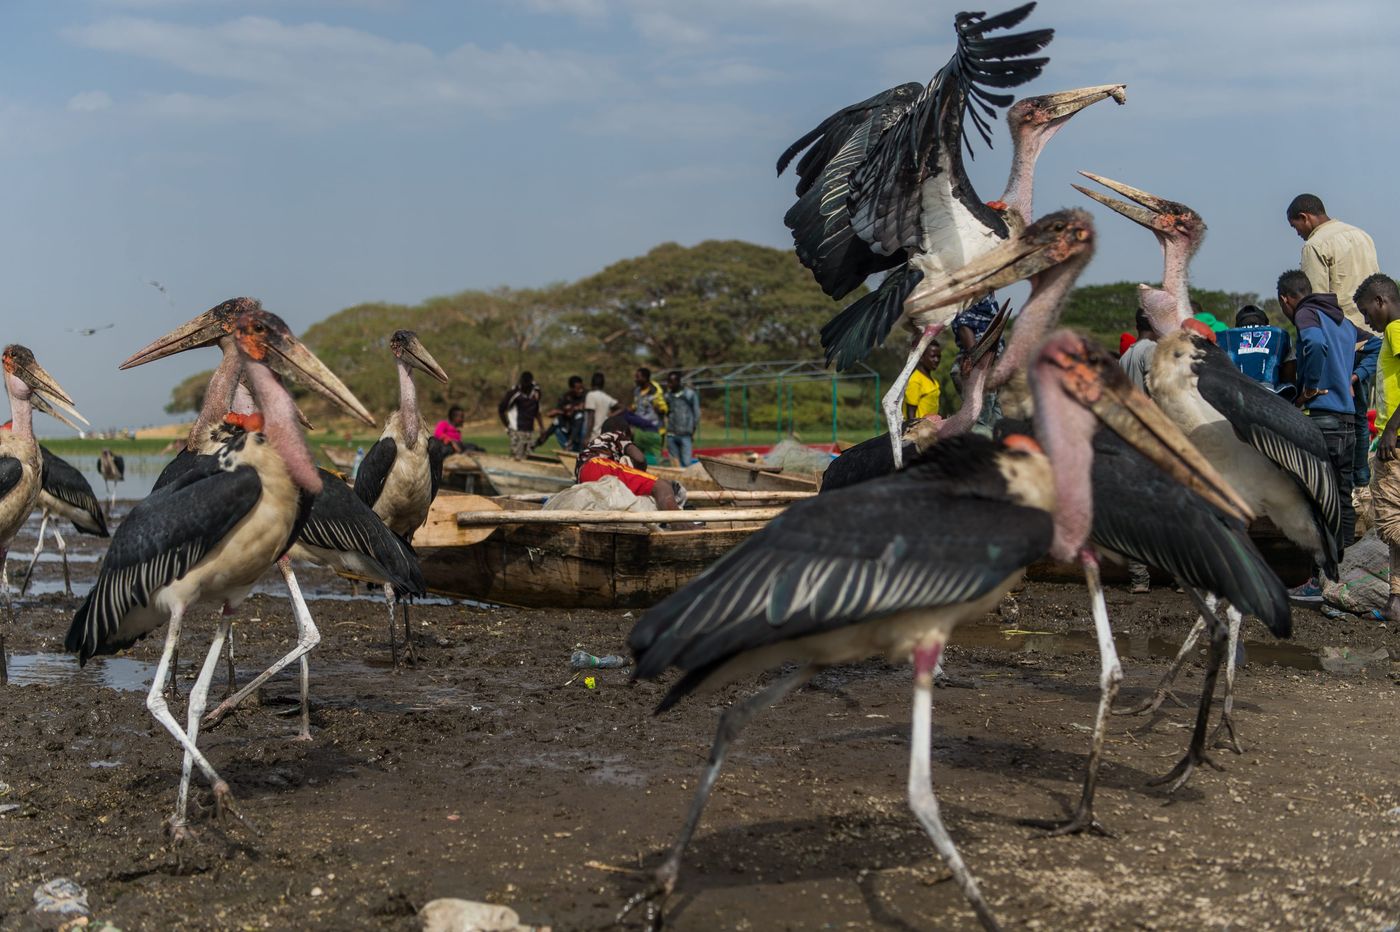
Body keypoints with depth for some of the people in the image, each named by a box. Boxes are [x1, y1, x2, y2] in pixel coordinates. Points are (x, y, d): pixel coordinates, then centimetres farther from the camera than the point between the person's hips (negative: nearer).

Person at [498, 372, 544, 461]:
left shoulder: (535, 392, 7)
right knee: (516, 458, -11)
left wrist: (541, 427, 18)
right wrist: (507, 426, -5)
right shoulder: (514, 393, -12)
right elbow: (500, 409, -4)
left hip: (529, 431, 6)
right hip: (517, 431, -6)